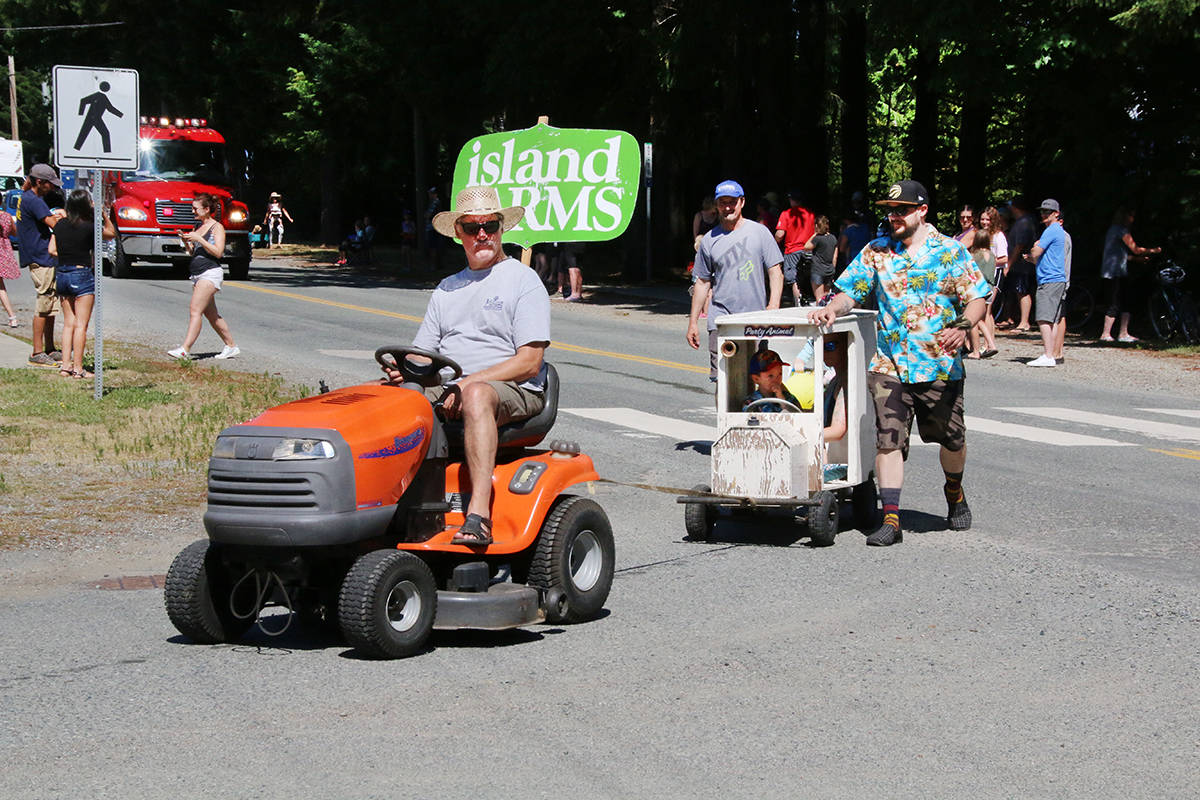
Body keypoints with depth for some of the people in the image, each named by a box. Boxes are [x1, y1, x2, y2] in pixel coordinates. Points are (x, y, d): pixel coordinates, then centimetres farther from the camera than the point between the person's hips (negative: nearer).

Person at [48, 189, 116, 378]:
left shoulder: (60, 226, 3)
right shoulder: (89, 227, -11)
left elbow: (52, 250, 4)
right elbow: (112, 234, 4)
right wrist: (103, 214, 0)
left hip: (61, 275, 6)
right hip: (82, 275, -6)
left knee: (68, 323, 12)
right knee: (81, 325, -2)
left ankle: (65, 366, 8)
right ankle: (77, 368, -4)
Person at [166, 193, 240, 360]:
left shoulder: (217, 227, -6)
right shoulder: (197, 226, 16)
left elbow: (218, 252, -16)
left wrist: (198, 239, -18)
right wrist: (186, 242, 2)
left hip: (210, 272, -9)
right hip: (197, 274, 9)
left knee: (195, 309, -17)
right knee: (211, 314, 12)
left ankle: (185, 349, -23)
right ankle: (231, 346, 22)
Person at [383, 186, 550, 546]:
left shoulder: (523, 280, 4)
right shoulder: (448, 289, 23)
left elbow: (529, 362, -7)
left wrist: (468, 383, -17)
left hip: (513, 392, -6)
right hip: (446, 388, 6)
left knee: (477, 396, -40)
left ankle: (479, 515, -49)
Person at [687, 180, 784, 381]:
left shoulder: (759, 232, 5)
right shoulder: (709, 240, 10)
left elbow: (775, 272, 4)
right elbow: (703, 282, 15)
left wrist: (773, 305, -12)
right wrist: (693, 322, 12)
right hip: (721, 319, 1)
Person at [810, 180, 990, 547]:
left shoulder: (950, 252, 0)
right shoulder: (876, 252, 7)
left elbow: (978, 298, -2)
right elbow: (851, 292, 9)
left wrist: (963, 327, -22)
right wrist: (832, 309, -13)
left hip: (940, 364, -1)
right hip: (889, 365, 1)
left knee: (951, 438, 12)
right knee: (888, 440, -9)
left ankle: (954, 491, 42)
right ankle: (891, 520, -8)